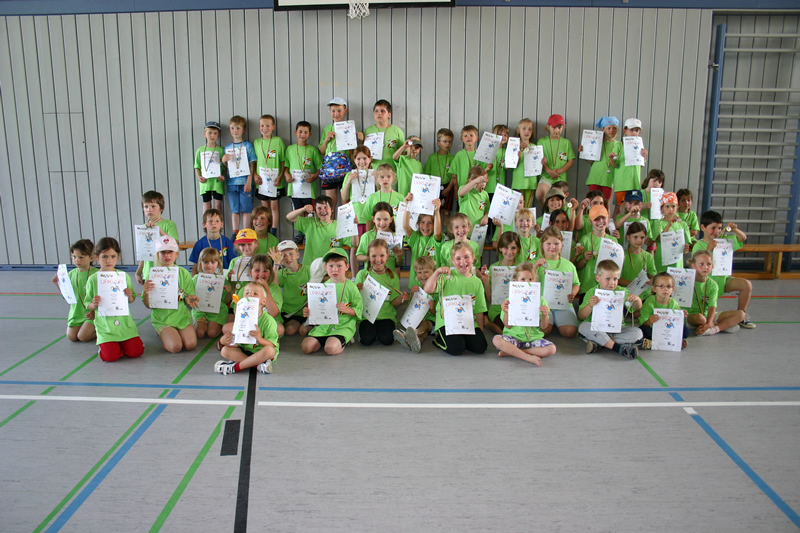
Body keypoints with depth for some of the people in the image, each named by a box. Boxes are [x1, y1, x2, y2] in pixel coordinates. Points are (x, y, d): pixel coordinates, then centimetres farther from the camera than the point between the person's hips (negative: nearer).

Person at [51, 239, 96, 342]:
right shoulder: (72, 274, 4)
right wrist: (58, 284, -3)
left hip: (90, 313, -5)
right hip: (76, 312, 5)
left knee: (83, 337, -14)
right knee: (71, 337, -2)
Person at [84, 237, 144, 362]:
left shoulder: (124, 276, 3)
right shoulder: (93, 279, -2)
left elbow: (132, 300, 11)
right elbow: (87, 304, 4)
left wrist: (130, 296, -12)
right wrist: (93, 305, -18)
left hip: (124, 322, 2)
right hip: (105, 325, -2)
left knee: (135, 352, -10)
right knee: (110, 356, -15)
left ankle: (122, 341, 22)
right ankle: (104, 343, 19)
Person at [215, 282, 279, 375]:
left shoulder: (268, 320, -14)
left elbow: (271, 345, -19)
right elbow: (235, 344, -2)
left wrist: (259, 339, -38)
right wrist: (224, 341, -24)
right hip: (245, 351, 4)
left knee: (269, 350, -35)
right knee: (225, 350, -16)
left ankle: (235, 367, -26)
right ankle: (258, 364, -24)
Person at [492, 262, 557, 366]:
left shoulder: (540, 300, 5)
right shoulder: (510, 300, 2)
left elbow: (543, 327, 6)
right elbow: (508, 326, 0)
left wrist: (545, 315, -14)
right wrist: (506, 312, -17)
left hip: (534, 337, 2)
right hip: (514, 336, -1)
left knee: (551, 349, -26)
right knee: (496, 340, -30)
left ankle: (511, 352, -21)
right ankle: (529, 357, -29)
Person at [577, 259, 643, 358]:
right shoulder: (592, 293, -1)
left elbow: (638, 307, -4)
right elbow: (581, 316, -8)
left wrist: (636, 299, -28)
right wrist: (589, 305, -29)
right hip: (596, 330, -2)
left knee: (637, 332, -21)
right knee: (583, 327, -31)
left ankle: (598, 344, -30)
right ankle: (618, 347, -30)